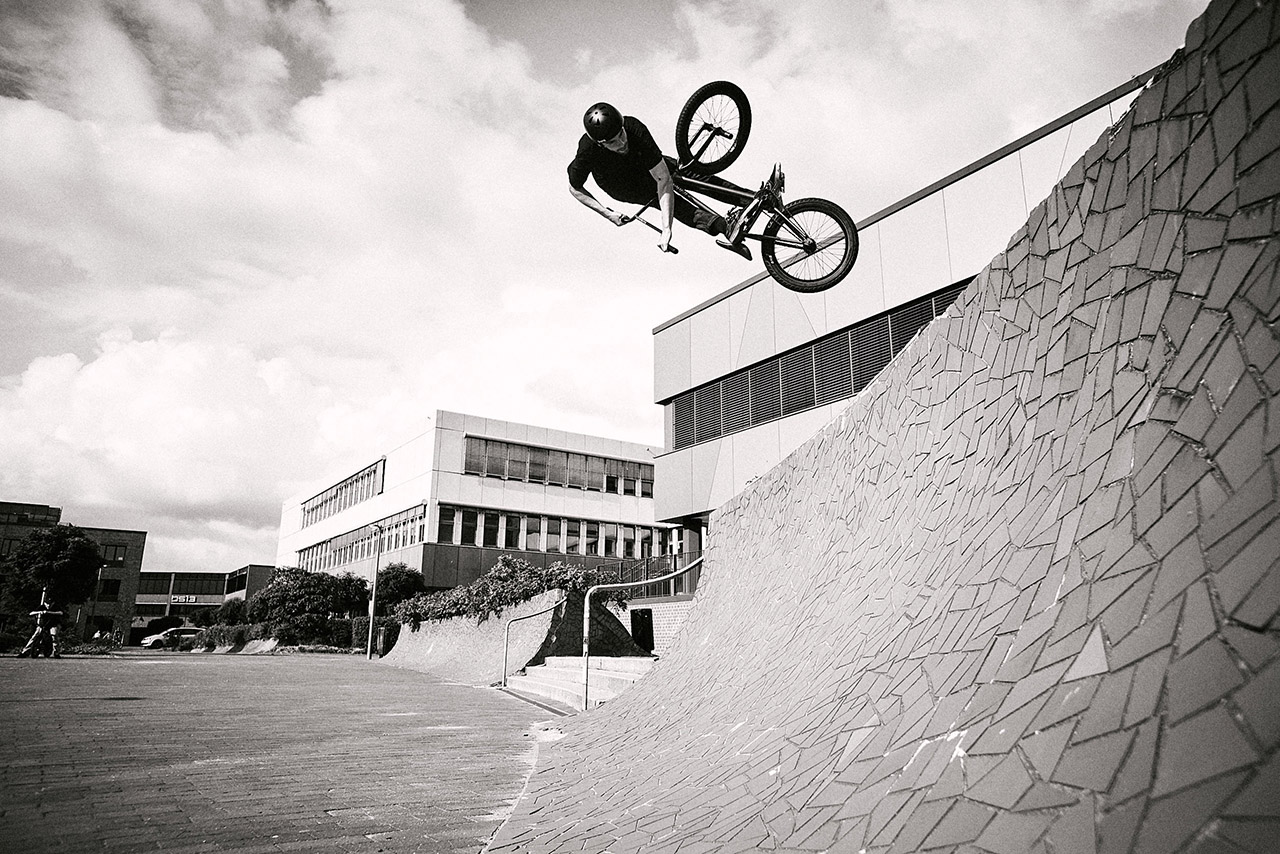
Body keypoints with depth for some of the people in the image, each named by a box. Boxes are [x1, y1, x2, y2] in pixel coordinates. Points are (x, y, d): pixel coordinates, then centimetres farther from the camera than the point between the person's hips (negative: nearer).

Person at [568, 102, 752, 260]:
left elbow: (664, 179, -39)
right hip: (624, 189, -2)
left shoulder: (635, 128, -38)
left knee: (697, 174, -12)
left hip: (642, 164, 2)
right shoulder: (587, 152, -39)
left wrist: (666, 229, -46)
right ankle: (724, 226, -42)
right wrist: (608, 214, -25)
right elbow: (575, 189, -18)